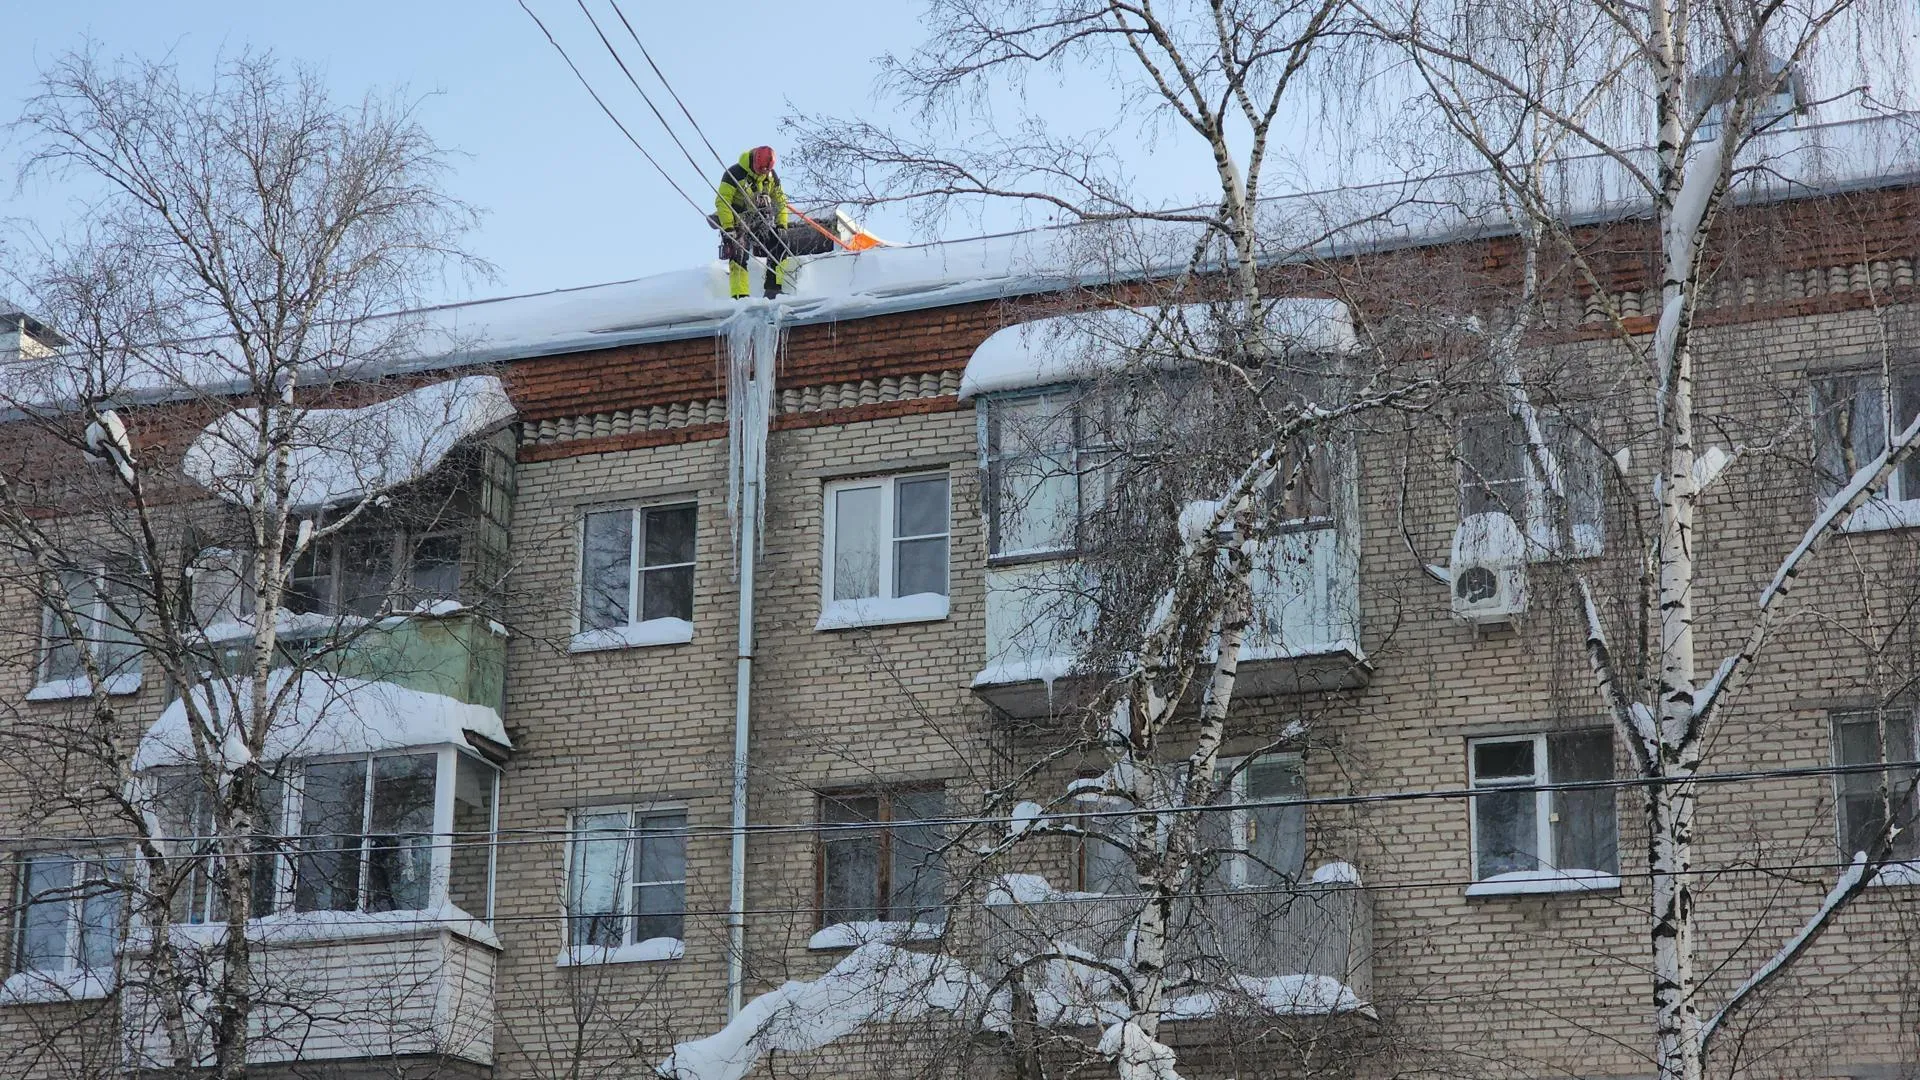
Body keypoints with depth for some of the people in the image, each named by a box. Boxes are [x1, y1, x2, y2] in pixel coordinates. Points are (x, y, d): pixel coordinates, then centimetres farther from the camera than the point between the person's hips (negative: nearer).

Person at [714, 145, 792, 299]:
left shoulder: (771, 176, 1)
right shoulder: (735, 173, -17)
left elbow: (780, 200, 12)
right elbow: (722, 201, -18)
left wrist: (781, 225, 3)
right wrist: (728, 228, -23)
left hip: (762, 221, 5)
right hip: (738, 222, -5)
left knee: (779, 248, -8)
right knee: (738, 257, -16)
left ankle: (774, 289, -6)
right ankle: (740, 296, -18)